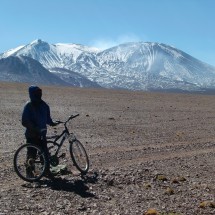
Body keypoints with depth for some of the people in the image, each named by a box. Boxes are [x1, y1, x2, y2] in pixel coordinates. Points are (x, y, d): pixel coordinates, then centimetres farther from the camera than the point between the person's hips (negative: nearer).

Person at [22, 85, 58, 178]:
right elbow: (25, 122, -15)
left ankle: (47, 170, 13)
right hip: (32, 135, -5)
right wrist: (35, 128, -25)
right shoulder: (28, 106, -11)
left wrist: (52, 123, -5)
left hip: (41, 133, 5)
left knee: (45, 153, 3)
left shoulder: (44, 105, 6)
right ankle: (29, 172, 14)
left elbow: (47, 118, 15)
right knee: (31, 153, 0)